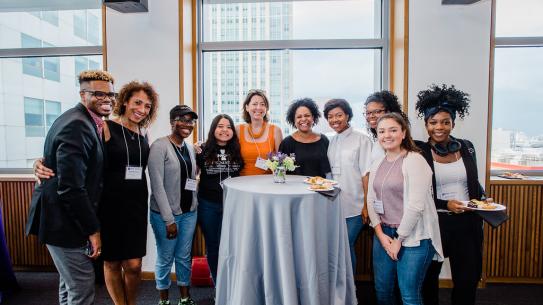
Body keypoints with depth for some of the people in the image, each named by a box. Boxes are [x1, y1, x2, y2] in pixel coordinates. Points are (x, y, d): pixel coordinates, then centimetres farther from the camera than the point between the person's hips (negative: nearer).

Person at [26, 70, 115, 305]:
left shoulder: (84, 121, 9)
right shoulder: (77, 126, -22)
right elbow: (70, 188, -26)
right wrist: (93, 229, -18)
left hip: (66, 218, 10)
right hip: (64, 222, -10)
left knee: (70, 285, 25)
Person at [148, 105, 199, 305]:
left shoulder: (190, 148, 8)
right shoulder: (160, 146, -13)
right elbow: (157, 185, -16)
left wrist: (195, 207, 5)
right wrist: (169, 219, -16)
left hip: (189, 212, 6)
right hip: (165, 214, -5)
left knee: (184, 257, 16)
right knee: (165, 258, 10)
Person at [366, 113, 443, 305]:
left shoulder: (414, 161, -12)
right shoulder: (377, 165, 8)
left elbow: (416, 205, -17)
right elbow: (371, 201, 7)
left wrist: (399, 239, -11)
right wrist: (381, 234, -3)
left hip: (413, 237, -6)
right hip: (384, 234, 6)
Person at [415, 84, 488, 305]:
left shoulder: (466, 148, 3)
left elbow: (475, 183, 14)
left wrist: (483, 200, -3)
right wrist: (445, 204, -17)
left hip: (467, 223, 3)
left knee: (468, 280, 12)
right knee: (429, 278, 16)